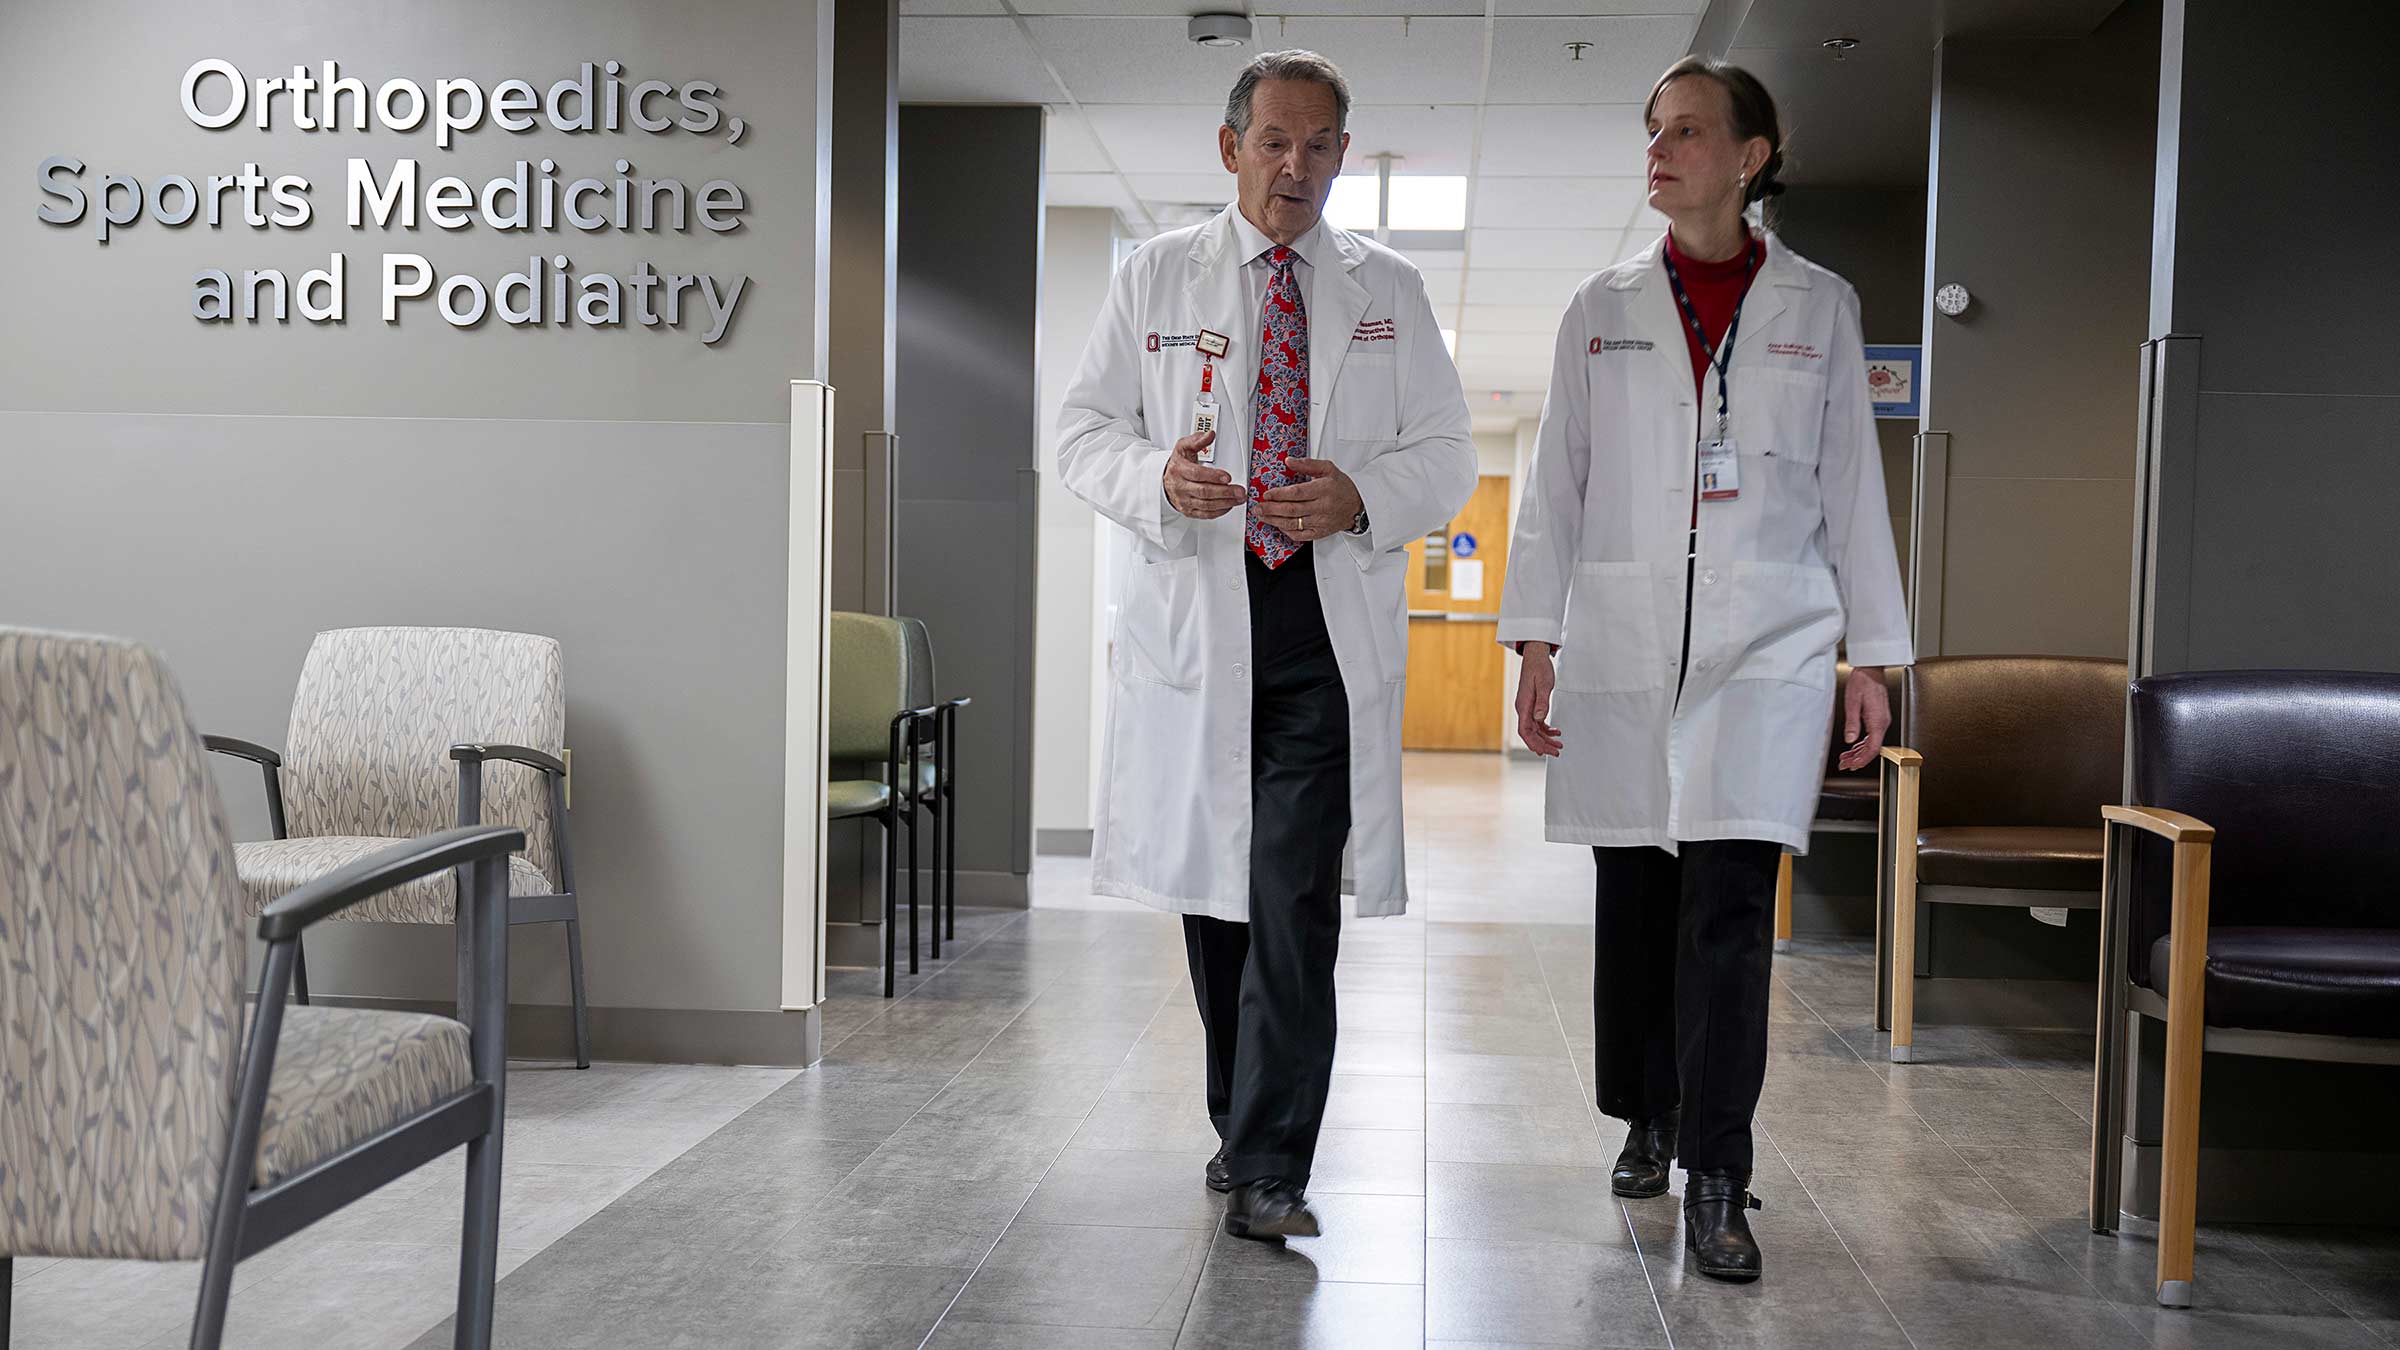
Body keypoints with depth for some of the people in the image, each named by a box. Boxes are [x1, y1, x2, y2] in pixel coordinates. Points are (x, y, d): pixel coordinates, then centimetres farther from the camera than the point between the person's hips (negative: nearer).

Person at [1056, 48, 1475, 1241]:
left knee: (1294, 899, -10)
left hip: (1330, 631, -1)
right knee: (1208, 888, 9)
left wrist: (1363, 497, -12)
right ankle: (1243, 1122, 28)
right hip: (1192, 620, 1)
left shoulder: (1390, 291, 10)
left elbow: (1446, 458, 10)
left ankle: (1269, 1171, -4)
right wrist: (1155, 476, -15)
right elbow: (1082, 432, 7)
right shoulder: (1156, 277, 9)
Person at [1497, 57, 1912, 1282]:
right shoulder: (1603, 310, 11)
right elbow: (1557, 482, 10)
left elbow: (1852, 486, 9)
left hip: (1765, 649, -2)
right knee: (1634, 902, 7)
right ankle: (1648, 1120, 26)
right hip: (1621, 647, 2)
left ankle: (1716, 1178, -4)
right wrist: (1536, 640, 2)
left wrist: (1873, 658, 4)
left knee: (1727, 905, -10)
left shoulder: (1818, 307, 9)